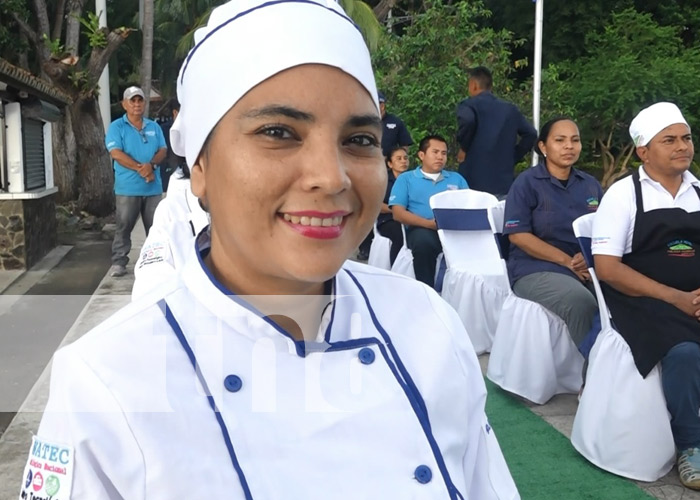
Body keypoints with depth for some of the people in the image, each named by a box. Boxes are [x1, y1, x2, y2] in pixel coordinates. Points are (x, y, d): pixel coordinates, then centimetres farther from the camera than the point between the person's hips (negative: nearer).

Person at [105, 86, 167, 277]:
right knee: (124, 226, -2)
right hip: (128, 187, -4)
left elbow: (163, 150, 7)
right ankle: (118, 262, 4)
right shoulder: (116, 127, 0)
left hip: (153, 187, 4)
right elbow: (116, 153, -11)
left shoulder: (154, 127, 13)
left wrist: (151, 164, -15)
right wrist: (140, 168, -17)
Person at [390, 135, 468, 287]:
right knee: (423, 239, -38)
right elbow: (398, 213, 3)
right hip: (422, 230, -2)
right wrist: (428, 223, -13)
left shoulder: (456, 178, 27)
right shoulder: (406, 179, 17)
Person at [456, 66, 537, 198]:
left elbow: (467, 121, -24)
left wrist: (464, 147, -10)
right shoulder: (510, 108, 14)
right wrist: (513, 157, 12)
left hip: (474, 184, -4)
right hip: (505, 185, 4)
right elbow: (531, 134, 8)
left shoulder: (468, 105, -1)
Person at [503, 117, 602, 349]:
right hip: (537, 269, -5)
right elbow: (518, 235, -9)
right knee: (581, 301, -33)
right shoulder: (527, 182, -1)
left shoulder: (590, 184, 15)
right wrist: (568, 261, -14)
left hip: (587, 268, 5)